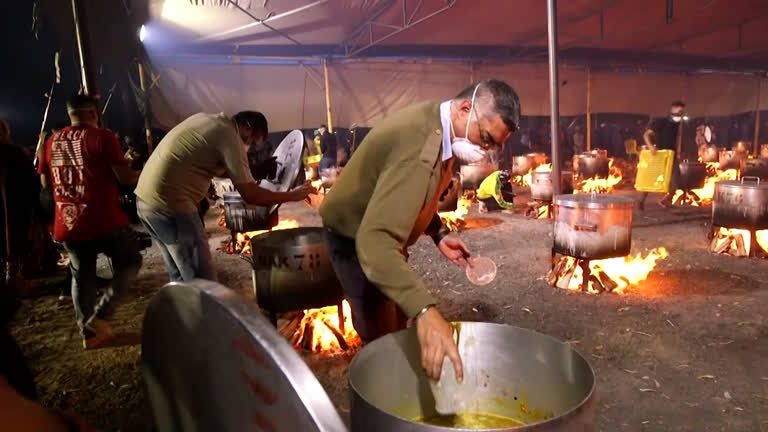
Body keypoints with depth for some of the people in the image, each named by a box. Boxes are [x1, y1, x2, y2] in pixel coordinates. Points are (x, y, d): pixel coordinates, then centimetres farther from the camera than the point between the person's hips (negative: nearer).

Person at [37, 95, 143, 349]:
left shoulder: (51, 142, 11)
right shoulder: (102, 137, -7)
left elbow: (46, 184, 18)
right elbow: (124, 177, -12)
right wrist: (142, 175, 9)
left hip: (67, 224, 6)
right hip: (104, 220, -6)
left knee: (82, 277, 16)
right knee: (130, 262, 12)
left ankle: (88, 333, 21)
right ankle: (100, 315, -1)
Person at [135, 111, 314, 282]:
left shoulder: (206, 120, 15)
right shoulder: (229, 136, -11)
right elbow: (250, 196, -10)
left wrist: (245, 175, 24)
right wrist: (293, 195, -1)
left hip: (145, 198, 10)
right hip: (169, 204, -10)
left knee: (180, 276, 20)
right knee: (202, 281, -2)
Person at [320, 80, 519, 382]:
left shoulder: (437, 128, -6)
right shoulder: (420, 147, -37)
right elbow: (375, 240, -49)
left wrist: (439, 234, -3)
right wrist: (424, 311, -58)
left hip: (379, 229, 9)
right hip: (356, 237, -9)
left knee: (398, 324, 20)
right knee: (383, 336, 0)